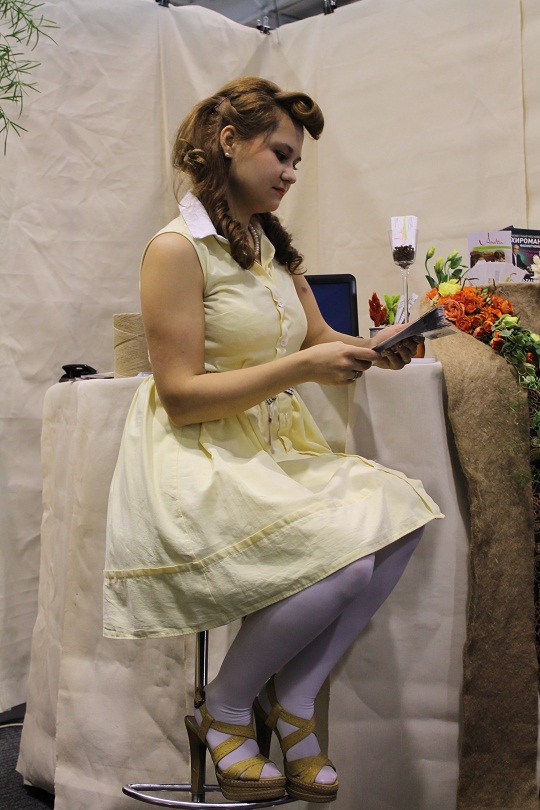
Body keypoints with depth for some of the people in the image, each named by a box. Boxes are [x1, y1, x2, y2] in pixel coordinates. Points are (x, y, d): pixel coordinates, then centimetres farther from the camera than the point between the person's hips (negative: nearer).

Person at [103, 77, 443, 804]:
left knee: (402, 512, -14)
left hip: (277, 447, 8)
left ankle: (291, 703, 0)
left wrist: (374, 348, -6)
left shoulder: (273, 246, 15)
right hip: (201, 463, -8)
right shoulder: (177, 249, -10)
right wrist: (300, 368, -21)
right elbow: (181, 395, -16)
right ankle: (223, 710, 2)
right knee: (344, 563, -26)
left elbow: (319, 339, 16)